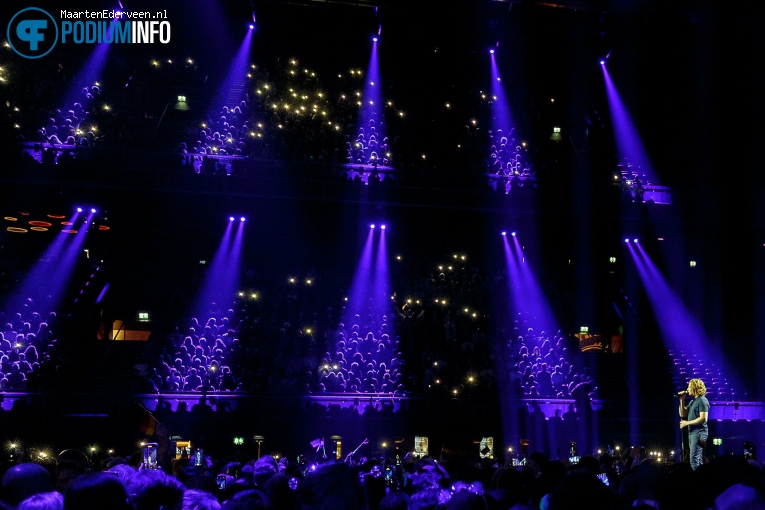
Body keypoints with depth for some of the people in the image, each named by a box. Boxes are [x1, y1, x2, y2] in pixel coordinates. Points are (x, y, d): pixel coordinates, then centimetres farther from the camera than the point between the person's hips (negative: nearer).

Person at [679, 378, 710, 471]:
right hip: (692, 432, 10)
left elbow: (703, 418, -19)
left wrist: (687, 423, -14)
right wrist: (682, 400, 9)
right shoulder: (693, 401, 18)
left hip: (699, 433, -10)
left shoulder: (702, 400, -10)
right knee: (698, 459, 12)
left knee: (694, 460, -13)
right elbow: (683, 414, 16)